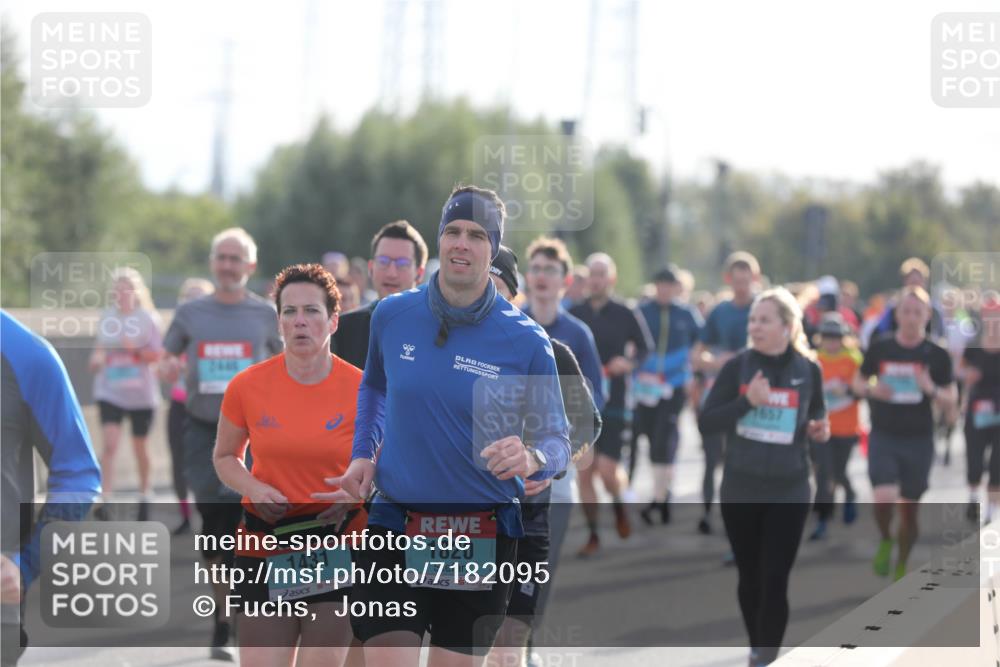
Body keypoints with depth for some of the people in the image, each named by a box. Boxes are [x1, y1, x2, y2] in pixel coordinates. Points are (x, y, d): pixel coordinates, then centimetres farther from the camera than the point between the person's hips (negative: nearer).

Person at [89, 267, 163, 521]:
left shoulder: (147, 318, -4)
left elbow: (156, 355, -4)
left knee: (139, 446, 11)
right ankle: (106, 499, -19)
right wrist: (96, 359, -5)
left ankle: (144, 493, 32)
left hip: (141, 394, -1)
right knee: (109, 444, -15)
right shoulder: (106, 318, 4)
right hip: (110, 392, 1)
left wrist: (136, 350, -22)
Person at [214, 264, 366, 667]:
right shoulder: (247, 386, -2)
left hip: (338, 548, -1)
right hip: (265, 545, 1)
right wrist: (254, 489, -6)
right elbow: (225, 457, 14)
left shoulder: (360, 389, -5)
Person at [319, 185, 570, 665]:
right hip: (393, 529, 1)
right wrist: (362, 455, 9)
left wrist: (532, 458, -23)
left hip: (483, 542, -1)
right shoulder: (392, 315, 1)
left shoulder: (526, 341, -6)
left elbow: (557, 440, -1)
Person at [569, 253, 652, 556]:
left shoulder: (626, 315, -1)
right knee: (584, 471, 1)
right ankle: (593, 535, 12)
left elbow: (646, 351, 5)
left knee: (607, 470, -11)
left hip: (613, 403, -3)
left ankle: (619, 505, 22)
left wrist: (629, 363, -14)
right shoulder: (573, 314, 5)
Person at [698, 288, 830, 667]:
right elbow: (706, 423, -10)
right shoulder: (737, 367, -5)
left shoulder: (808, 370, -2)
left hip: (789, 493, -1)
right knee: (749, 577, 13)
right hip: (740, 490, 1)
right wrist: (747, 401, -23)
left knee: (775, 579, -7)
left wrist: (819, 429, -6)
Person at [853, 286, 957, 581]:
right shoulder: (880, 348, 0)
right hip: (883, 436, -1)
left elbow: (950, 400, 3)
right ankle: (885, 540, 12)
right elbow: (858, 381, 12)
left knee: (909, 507, 7)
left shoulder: (937, 355, -1)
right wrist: (870, 390, -11)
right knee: (884, 498, -19)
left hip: (918, 440, 1)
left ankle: (901, 568, 25)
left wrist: (931, 390, -19)